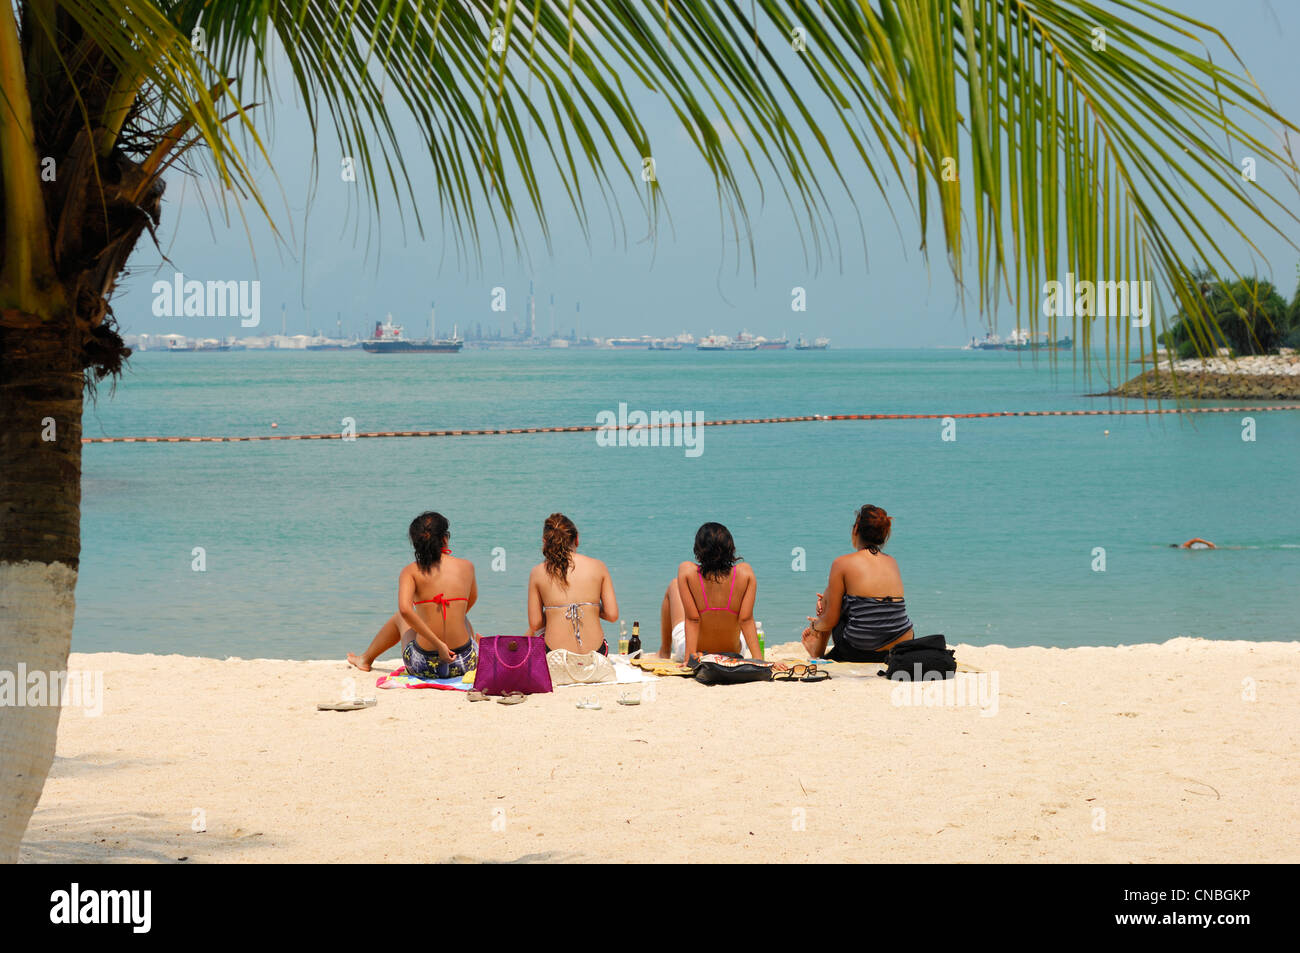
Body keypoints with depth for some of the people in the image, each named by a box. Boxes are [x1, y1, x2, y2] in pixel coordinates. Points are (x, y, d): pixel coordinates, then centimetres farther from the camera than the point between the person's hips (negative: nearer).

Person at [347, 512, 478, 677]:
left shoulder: (411, 571, -4)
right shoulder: (467, 566, 3)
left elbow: (405, 609, -21)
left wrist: (437, 643, -18)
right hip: (465, 664, 1)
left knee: (400, 617, 37)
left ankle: (366, 659, 58)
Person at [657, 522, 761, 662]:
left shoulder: (687, 571, -23)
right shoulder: (745, 573, -19)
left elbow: (692, 619, -22)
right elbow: (746, 619, -19)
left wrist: (690, 656, -19)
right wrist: (759, 659, -16)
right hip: (735, 652, 1)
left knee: (673, 586, 27)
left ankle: (664, 652, 46)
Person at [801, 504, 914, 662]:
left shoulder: (842, 563, -6)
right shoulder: (892, 562, 10)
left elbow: (830, 621, -3)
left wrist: (816, 625, 20)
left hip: (861, 653, -5)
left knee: (827, 596, 23)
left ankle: (817, 653, 42)